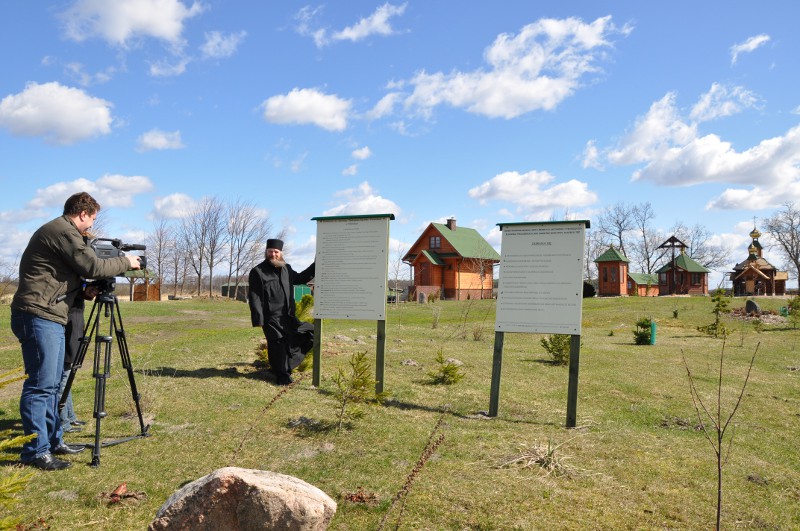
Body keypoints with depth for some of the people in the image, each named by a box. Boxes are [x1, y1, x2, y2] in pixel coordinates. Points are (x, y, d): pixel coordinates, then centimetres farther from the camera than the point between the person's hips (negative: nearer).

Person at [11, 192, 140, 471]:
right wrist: (125, 261, -3)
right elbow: (93, 267, -15)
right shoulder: (63, 232, -12)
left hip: (50, 317, 10)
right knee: (41, 384, -7)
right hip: (39, 316, -10)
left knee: (52, 383, 14)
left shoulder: (58, 230, 19)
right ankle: (35, 451, -2)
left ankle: (52, 440, 21)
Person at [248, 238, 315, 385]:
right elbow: (254, 297, -10)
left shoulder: (286, 269, 10)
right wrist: (258, 318, -16)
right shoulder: (258, 272, -8)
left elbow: (300, 278, 28)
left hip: (288, 315, 7)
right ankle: (282, 375, 14)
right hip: (271, 317, -6)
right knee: (277, 344, -2)